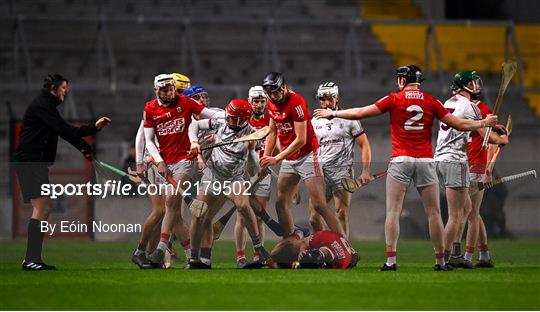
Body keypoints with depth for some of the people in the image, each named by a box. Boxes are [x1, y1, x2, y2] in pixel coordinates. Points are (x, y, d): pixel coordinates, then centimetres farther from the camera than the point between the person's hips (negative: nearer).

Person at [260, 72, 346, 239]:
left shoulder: (296, 102, -20)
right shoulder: (272, 104, 6)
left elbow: (301, 140, -21)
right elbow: (272, 133, 19)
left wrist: (277, 159, -18)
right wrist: (265, 159, 11)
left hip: (307, 156, -9)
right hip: (289, 160, 9)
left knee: (319, 205, -14)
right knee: (281, 203, 6)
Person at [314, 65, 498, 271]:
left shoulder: (394, 99, 2)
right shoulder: (430, 101, 6)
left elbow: (360, 113, 2)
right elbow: (458, 124, 9)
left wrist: (333, 113, 15)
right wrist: (484, 123, 24)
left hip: (400, 161, -2)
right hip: (425, 161, 2)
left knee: (393, 212, -2)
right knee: (433, 213, 7)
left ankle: (391, 260, -10)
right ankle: (440, 261, 9)